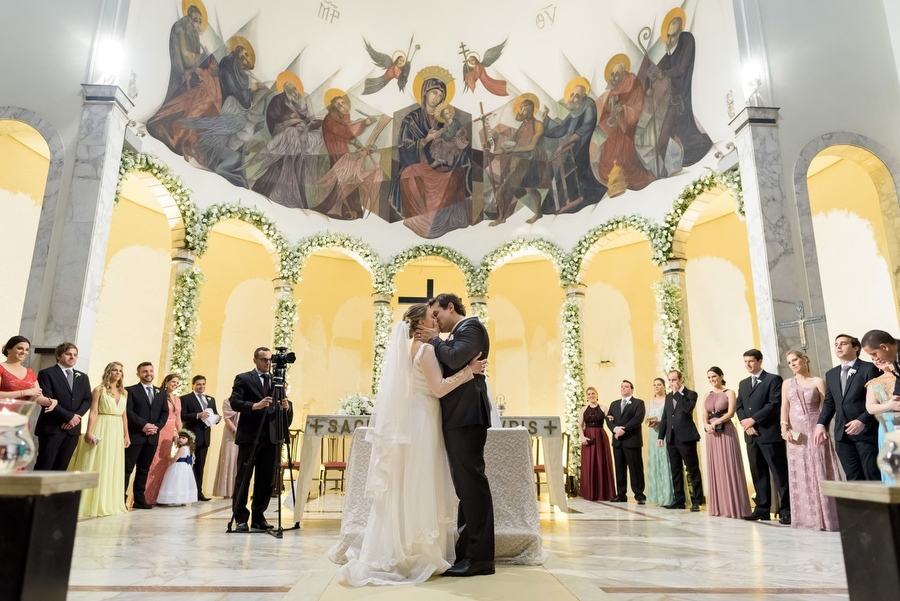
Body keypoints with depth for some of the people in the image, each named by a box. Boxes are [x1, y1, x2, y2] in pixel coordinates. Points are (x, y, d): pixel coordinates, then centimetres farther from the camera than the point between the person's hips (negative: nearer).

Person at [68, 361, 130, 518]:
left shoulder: (124, 392, 12)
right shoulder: (99, 390, -3)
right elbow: (93, 413, -9)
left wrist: (126, 435, 10)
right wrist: (89, 432, -18)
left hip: (117, 433, 5)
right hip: (101, 431, -5)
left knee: (113, 468, 9)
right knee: (96, 466, -3)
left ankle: (110, 503, 17)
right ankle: (93, 503, 5)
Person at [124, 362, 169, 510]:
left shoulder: (161, 393, 15)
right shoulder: (131, 390, 1)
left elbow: (165, 412, 11)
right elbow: (128, 411, -10)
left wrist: (157, 426, -6)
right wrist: (143, 425, -18)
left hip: (152, 436, 5)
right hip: (135, 435, -4)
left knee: (144, 469, 9)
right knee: (127, 468, -2)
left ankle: (139, 499, 13)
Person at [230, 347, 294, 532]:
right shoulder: (243, 379, 3)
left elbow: (285, 411, 13)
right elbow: (235, 402, -10)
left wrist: (287, 406, -10)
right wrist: (255, 406, -25)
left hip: (271, 438, 4)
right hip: (249, 437, -4)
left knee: (266, 480, 7)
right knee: (243, 478, 1)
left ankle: (258, 518, 17)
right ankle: (241, 518, 10)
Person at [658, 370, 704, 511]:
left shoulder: (690, 394, 0)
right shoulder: (668, 396, 18)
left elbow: (688, 408, -21)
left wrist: (677, 392, -13)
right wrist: (661, 436, 11)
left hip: (686, 437, -6)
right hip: (671, 438, 6)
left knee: (693, 470, -1)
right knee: (675, 471, 8)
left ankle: (696, 501, 5)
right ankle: (679, 500, 14)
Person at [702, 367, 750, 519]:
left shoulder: (729, 393, 1)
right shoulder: (707, 395, 16)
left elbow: (730, 413, -10)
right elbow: (705, 416, 10)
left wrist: (715, 422, -17)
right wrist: (706, 425, -10)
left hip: (726, 432, -5)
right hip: (712, 434, 5)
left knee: (729, 467, -4)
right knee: (715, 468, 5)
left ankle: (734, 507, 1)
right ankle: (719, 506, 10)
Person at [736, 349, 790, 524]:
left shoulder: (774, 379, -2)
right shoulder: (743, 383, 19)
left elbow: (774, 404, -12)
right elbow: (739, 407, 14)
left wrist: (753, 420, -14)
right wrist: (746, 424, -4)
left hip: (770, 434, -6)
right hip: (751, 435, 6)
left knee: (779, 473, -4)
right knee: (758, 474, 9)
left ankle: (787, 511, 1)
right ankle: (762, 509, 13)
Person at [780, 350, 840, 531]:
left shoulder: (818, 381, 3)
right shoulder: (787, 384, 11)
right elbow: (784, 407, 6)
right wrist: (784, 427, -8)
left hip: (815, 430, -3)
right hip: (796, 433, 3)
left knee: (819, 472, -4)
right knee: (800, 474, 4)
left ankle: (824, 517, 2)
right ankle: (807, 517, 10)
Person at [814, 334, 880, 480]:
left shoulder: (869, 368, -2)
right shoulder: (831, 374, 16)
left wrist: (863, 421, -20)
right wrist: (821, 424, 2)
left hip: (866, 432, -5)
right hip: (842, 434, 5)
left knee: (874, 477, 0)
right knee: (853, 478, 8)